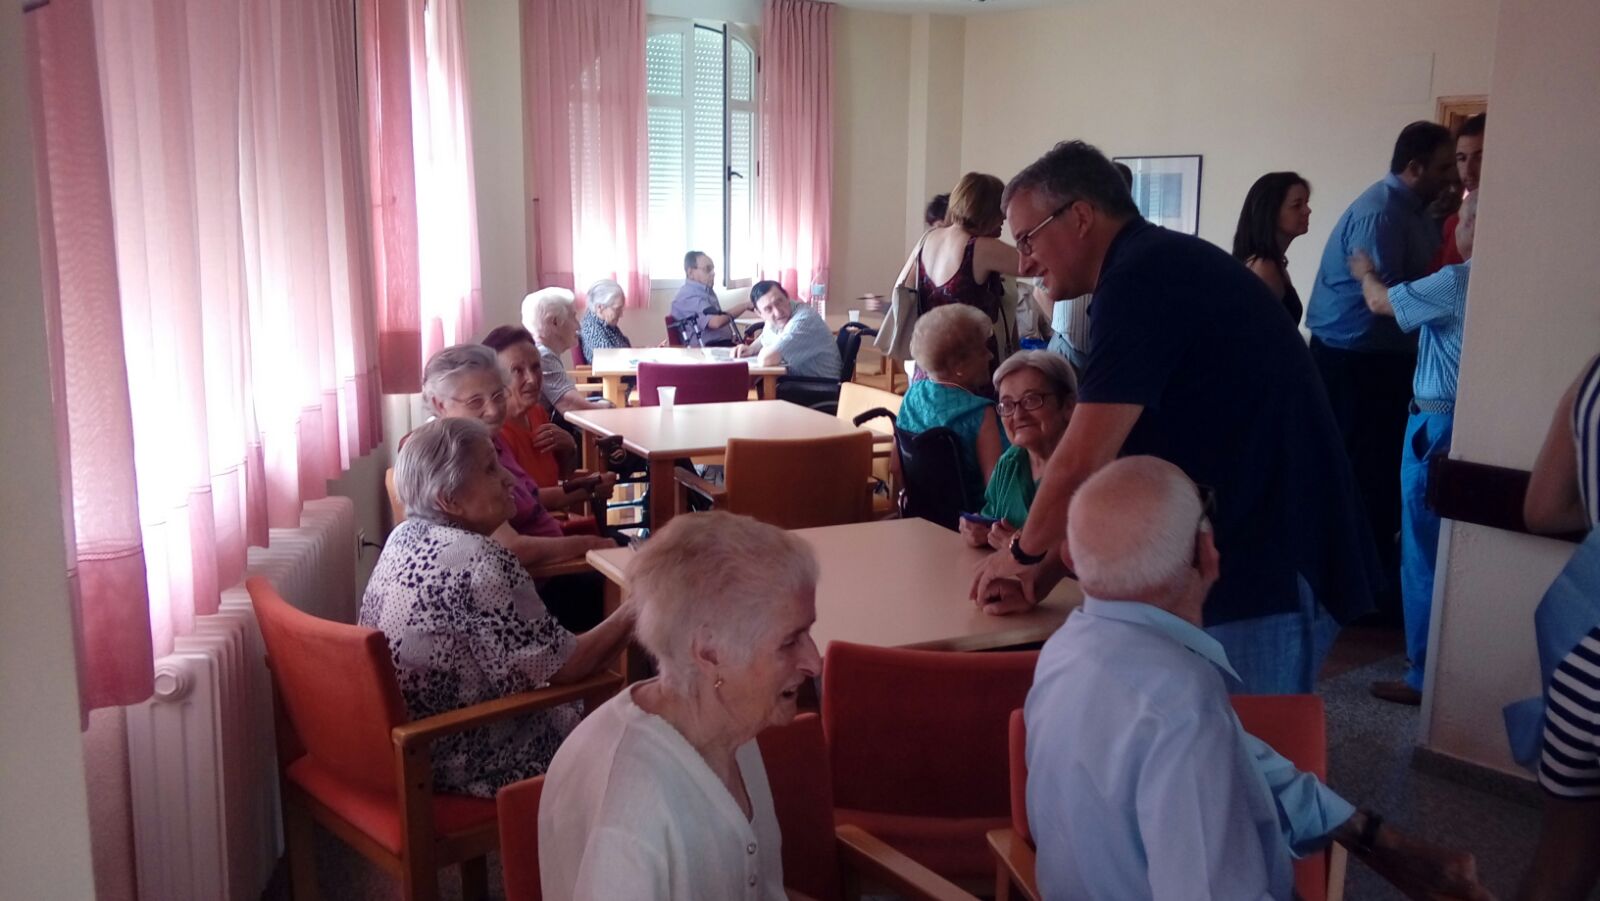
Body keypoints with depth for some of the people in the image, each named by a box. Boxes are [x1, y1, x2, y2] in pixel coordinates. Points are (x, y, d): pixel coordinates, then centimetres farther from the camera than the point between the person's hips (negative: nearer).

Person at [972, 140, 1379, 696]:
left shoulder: (1140, 279, -17)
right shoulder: (1167, 265, 14)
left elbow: (1081, 462, -18)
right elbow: (1110, 462, 17)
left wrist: (1025, 552, -1)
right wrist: (1043, 557, 16)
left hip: (1271, 571, -9)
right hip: (1264, 555, 9)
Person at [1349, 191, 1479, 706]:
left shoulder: (1457, 281, -15)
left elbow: (1382, 303, -4)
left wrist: (1365, 273, 17)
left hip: (1439, 426, -8)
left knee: (1425, 554, 0)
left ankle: (1427, 677, 6)